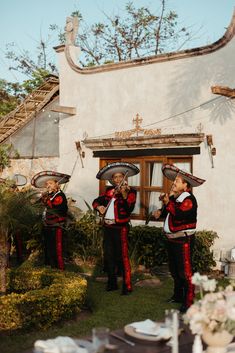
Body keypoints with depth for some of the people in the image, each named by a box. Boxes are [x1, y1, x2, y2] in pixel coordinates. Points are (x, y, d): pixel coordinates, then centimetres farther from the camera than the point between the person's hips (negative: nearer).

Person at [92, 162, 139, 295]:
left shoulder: (130, 191, -3)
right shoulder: (109, 191, 11)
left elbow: (129, 209, -17)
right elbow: (96, 201, 17)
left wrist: (124, 195, -30)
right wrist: (99, 206, -4)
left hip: (121, 227, -6)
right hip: (108, 227, 6)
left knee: (123, 256, -5)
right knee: (109, 256, 12)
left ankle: (127, 286, 3)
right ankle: (112, 283, 25)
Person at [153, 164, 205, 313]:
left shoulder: (189, 199, -16)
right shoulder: (173, 197, 11)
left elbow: (178, 214, -29)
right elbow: (169, 213, 22)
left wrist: (167, 202, -20)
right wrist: (161, 211, 1)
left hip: (184, 240, -9)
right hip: (172, 239, 9)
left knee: (185, 271, -6)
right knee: (174, 270, 19)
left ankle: (188, 302, 1)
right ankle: (178, 295, 34)